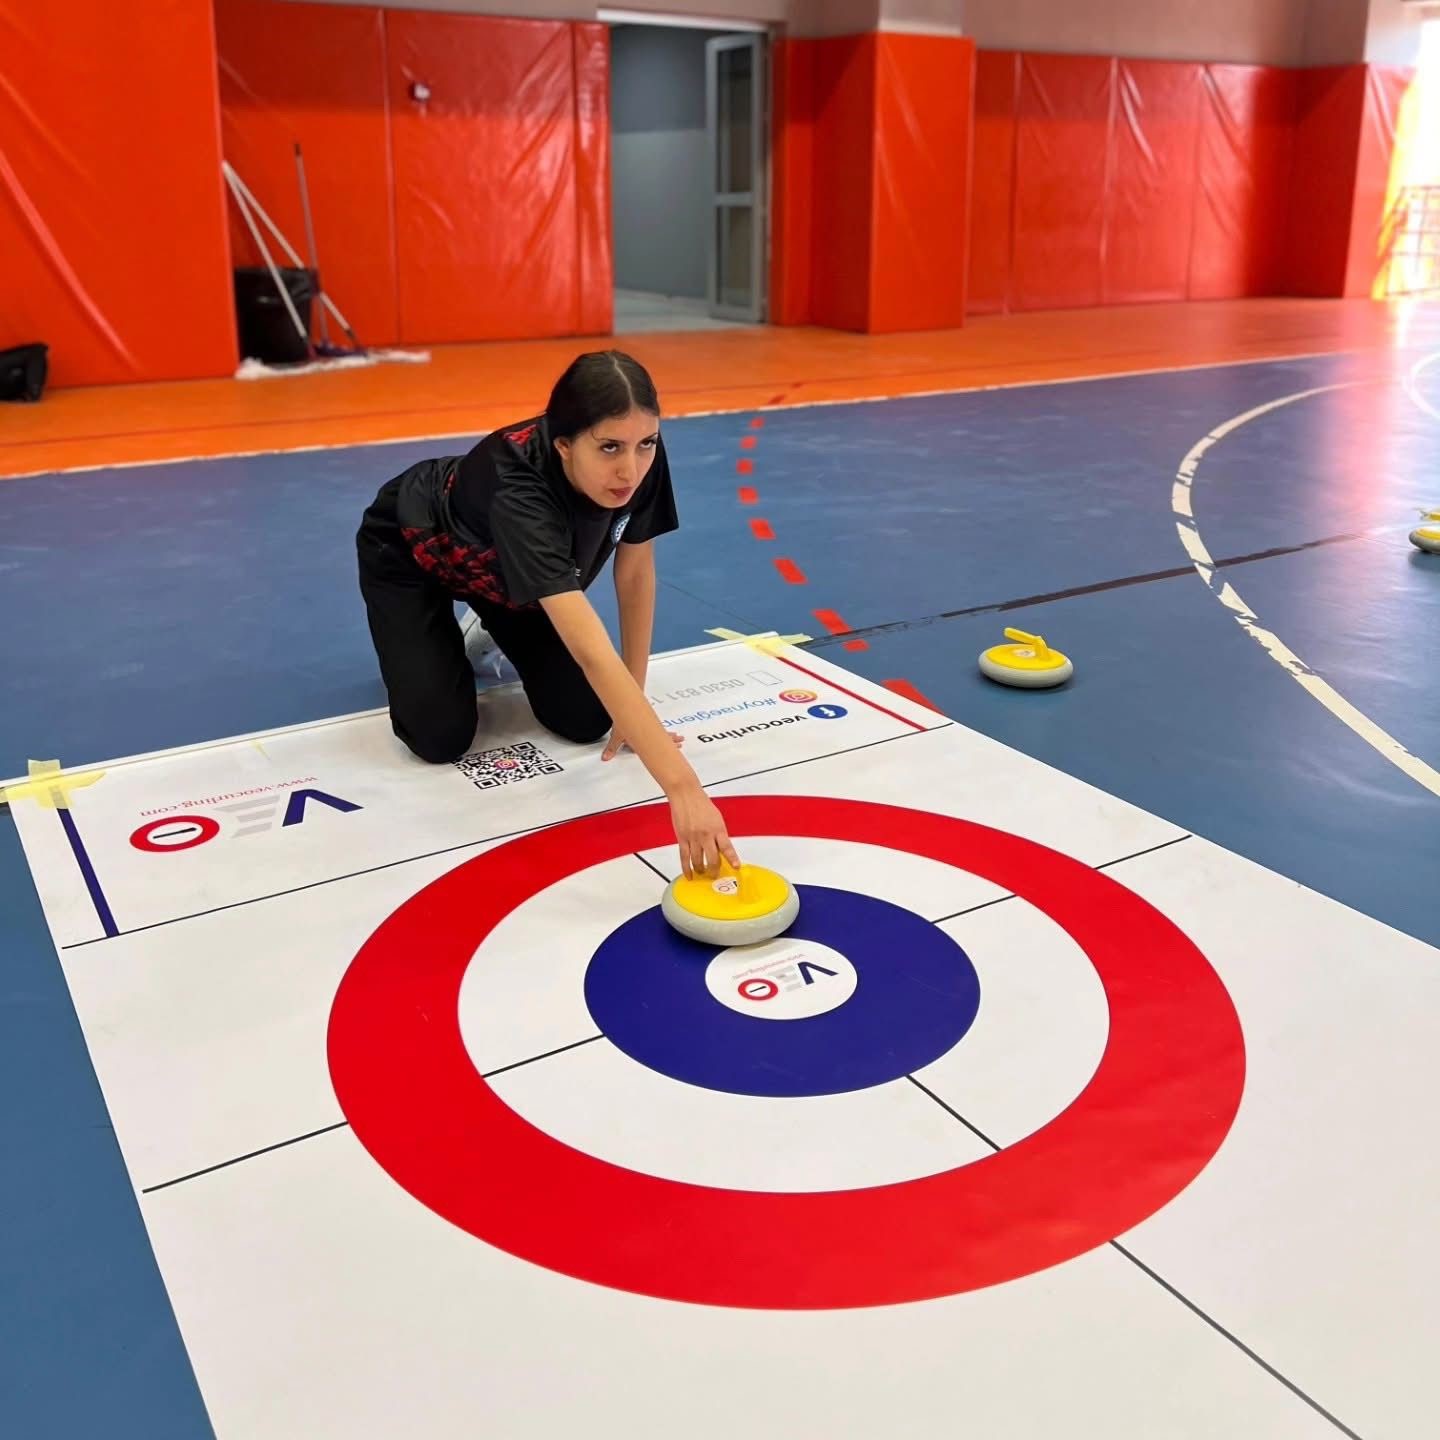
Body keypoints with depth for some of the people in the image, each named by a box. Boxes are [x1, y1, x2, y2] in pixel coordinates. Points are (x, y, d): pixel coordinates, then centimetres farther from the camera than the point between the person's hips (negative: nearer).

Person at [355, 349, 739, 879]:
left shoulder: (641, 459, -30)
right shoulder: (516, 485, -47)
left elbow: (635, 572, -12)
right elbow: (593, 653, -56)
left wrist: (633, 705, -10)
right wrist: (682, 785, -62)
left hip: (516, 566, 5)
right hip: (408, 553, -4)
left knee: (586, 720, -7)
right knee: (442, 736, -17)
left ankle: (496, 634, 22)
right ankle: (422, 645, 16)